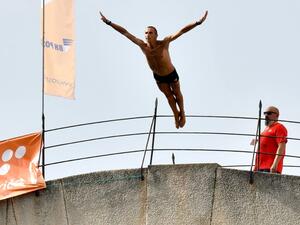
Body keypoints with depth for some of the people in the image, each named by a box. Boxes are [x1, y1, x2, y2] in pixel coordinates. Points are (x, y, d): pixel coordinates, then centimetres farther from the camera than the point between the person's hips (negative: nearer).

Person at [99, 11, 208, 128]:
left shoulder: (164, 43, -33)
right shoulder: (142, 45, -25)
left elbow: (182, 31, -41)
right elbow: (124, 32, -23)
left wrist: (198, 22, -51)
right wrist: (109, 22, -25)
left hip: (171, 74, -2)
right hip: (158, 76, 2)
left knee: (177, 94, 20)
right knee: (168, 95, 19)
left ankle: (182, 113, 45)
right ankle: (176, 115, 41)